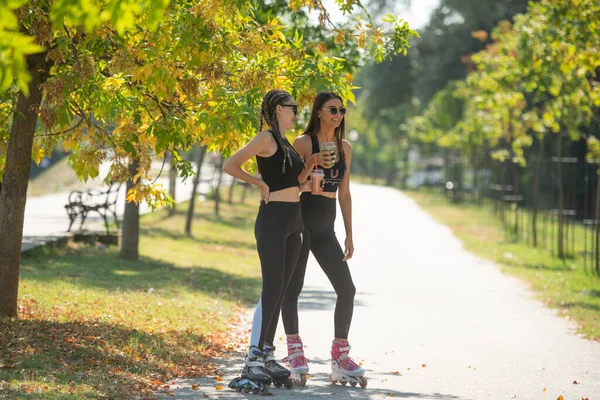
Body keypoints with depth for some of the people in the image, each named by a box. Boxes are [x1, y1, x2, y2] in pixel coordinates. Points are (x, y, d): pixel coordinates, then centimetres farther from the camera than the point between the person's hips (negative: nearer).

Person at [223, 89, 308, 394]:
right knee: (272, 291, -12)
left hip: (293, 223, 9)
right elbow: (230, 165, -17)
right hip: (273, 220, -9)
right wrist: (260, 184, -12)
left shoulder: (286, 143, 17)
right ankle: (252, 365, -13)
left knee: (279, 292, 9)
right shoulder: (266, 138, -8)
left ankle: (267, 358, 14)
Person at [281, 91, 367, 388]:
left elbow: (344, 193, 15)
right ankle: (296, 358, -2)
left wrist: (349, 235, 12)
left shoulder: (345, 148, 11)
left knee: (347, 290, 1)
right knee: (292, 288, -6)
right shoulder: (303, 143, -5)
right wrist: (312, 163, -22)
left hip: (326, 229, 6)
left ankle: (340, 359, 10)